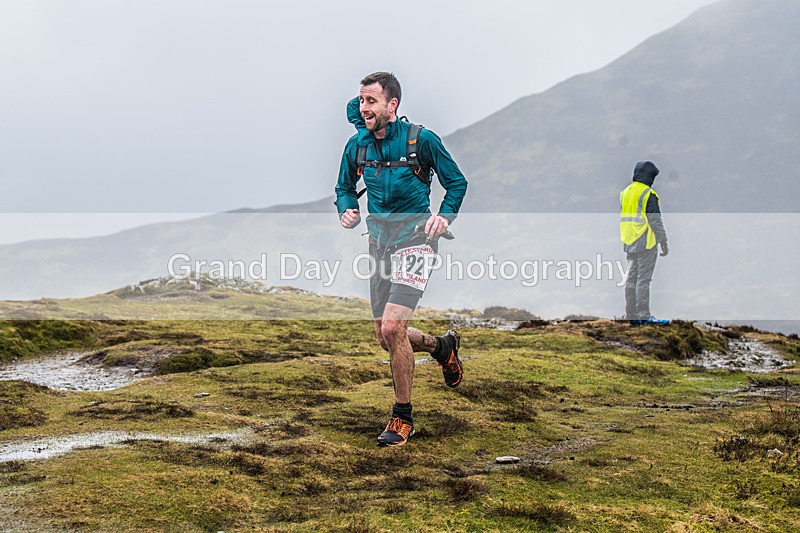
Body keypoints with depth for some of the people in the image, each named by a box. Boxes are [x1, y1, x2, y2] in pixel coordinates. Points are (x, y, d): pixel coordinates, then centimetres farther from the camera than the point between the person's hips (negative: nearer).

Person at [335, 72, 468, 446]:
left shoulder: (421, 139, -9)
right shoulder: (357, 145, 4)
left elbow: (457, 182, 1)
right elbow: (344, 187, 19)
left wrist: (445, 216, -15)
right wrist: (347, 209, -3)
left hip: (415, 237, -6)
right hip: (379, 240, 6)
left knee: (392, 327, -19)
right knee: (386, 337, 9)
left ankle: (402, 418, -4)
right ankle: (442, 346, 41)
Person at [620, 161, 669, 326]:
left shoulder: (625, 193, 12)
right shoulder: (648, 195, -12)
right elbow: (655, 221, -15)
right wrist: (664, 242, -9)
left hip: (630, 243, 7)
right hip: (646, 244, -7)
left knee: (631, 278, 9)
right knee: (643, 279, -7)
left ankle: (631, 316, 10)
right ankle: (644, 316, -7)